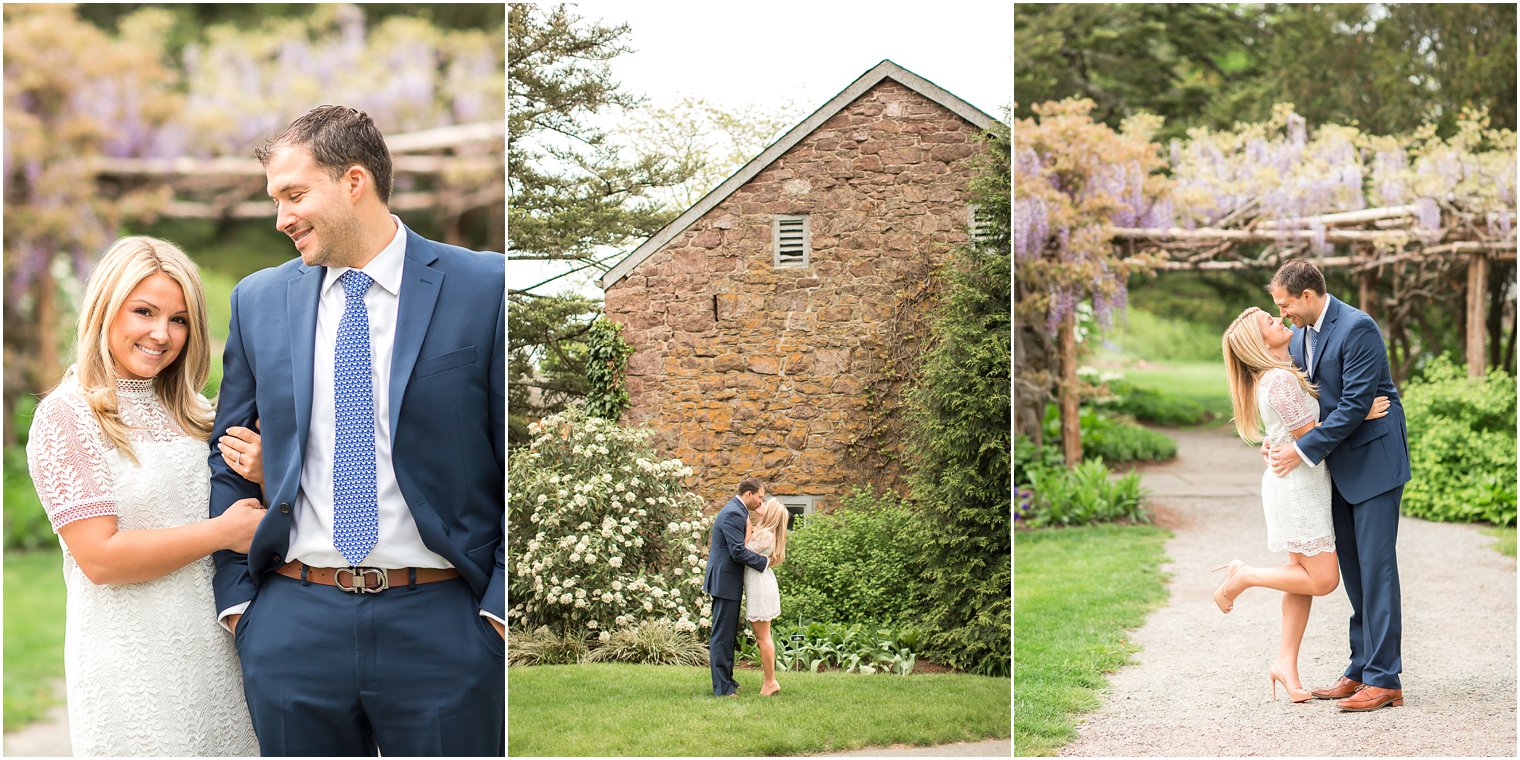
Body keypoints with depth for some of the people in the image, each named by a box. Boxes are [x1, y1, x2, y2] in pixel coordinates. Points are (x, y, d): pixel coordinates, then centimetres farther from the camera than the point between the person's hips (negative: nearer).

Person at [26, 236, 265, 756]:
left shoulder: (190, 410, 11)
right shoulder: (66, 417, -8)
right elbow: (100, 558, -16)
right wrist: (223, 531, -13)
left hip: (216, 653, 6)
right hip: (132, 667, -6)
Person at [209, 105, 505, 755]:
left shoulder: (486, 288, -3)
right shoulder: (258, 300, 9)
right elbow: (227, 462, 14)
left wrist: (501, 606, -8)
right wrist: (236, 598, 5)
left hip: (443, 626, -3)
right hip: (292, 627, 3)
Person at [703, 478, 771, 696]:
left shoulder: (736, 511, 15)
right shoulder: (734, 514, -18)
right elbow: (738, 552, -24)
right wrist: (764, 562, -15)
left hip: (726, 580, 11)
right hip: (725, 581, -11)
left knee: (728, 635, 16)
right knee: (722, 635, -6)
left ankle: (726, 681, 24)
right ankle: (722, 688, -3)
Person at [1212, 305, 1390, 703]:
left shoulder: (1285, 372, 11)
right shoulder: (1280, 381, -20)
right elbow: (1310, 436, -18)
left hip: (1304, 486, 10)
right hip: (1297, 486, -10)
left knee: (1306, 576, 9)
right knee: (1323, 579, -6)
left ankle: (1287, 663, 11)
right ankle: (1243, 576, 5)